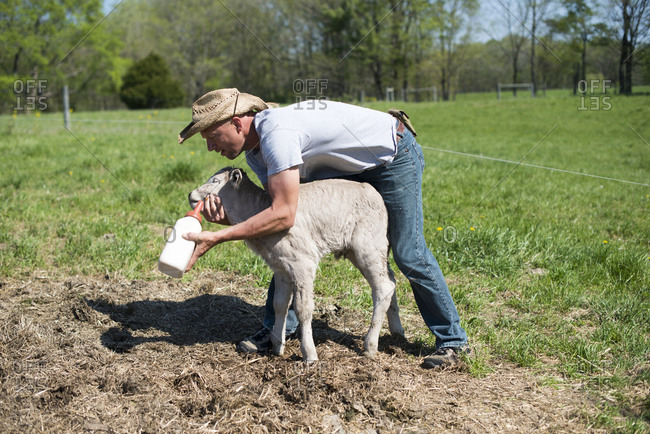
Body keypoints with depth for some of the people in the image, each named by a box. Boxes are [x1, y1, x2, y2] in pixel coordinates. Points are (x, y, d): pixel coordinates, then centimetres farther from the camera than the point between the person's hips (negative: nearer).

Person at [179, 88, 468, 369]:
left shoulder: (276, 132, -35)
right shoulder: (254, 152, -4)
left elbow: (283, 215, -39)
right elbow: (277, 206, -7)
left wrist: (217, 237, -36)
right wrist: (227, 218, -24)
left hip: (394, 155, -9)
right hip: (350, 167, 9)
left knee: (408, 254, -7)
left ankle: (453, 341, 9)